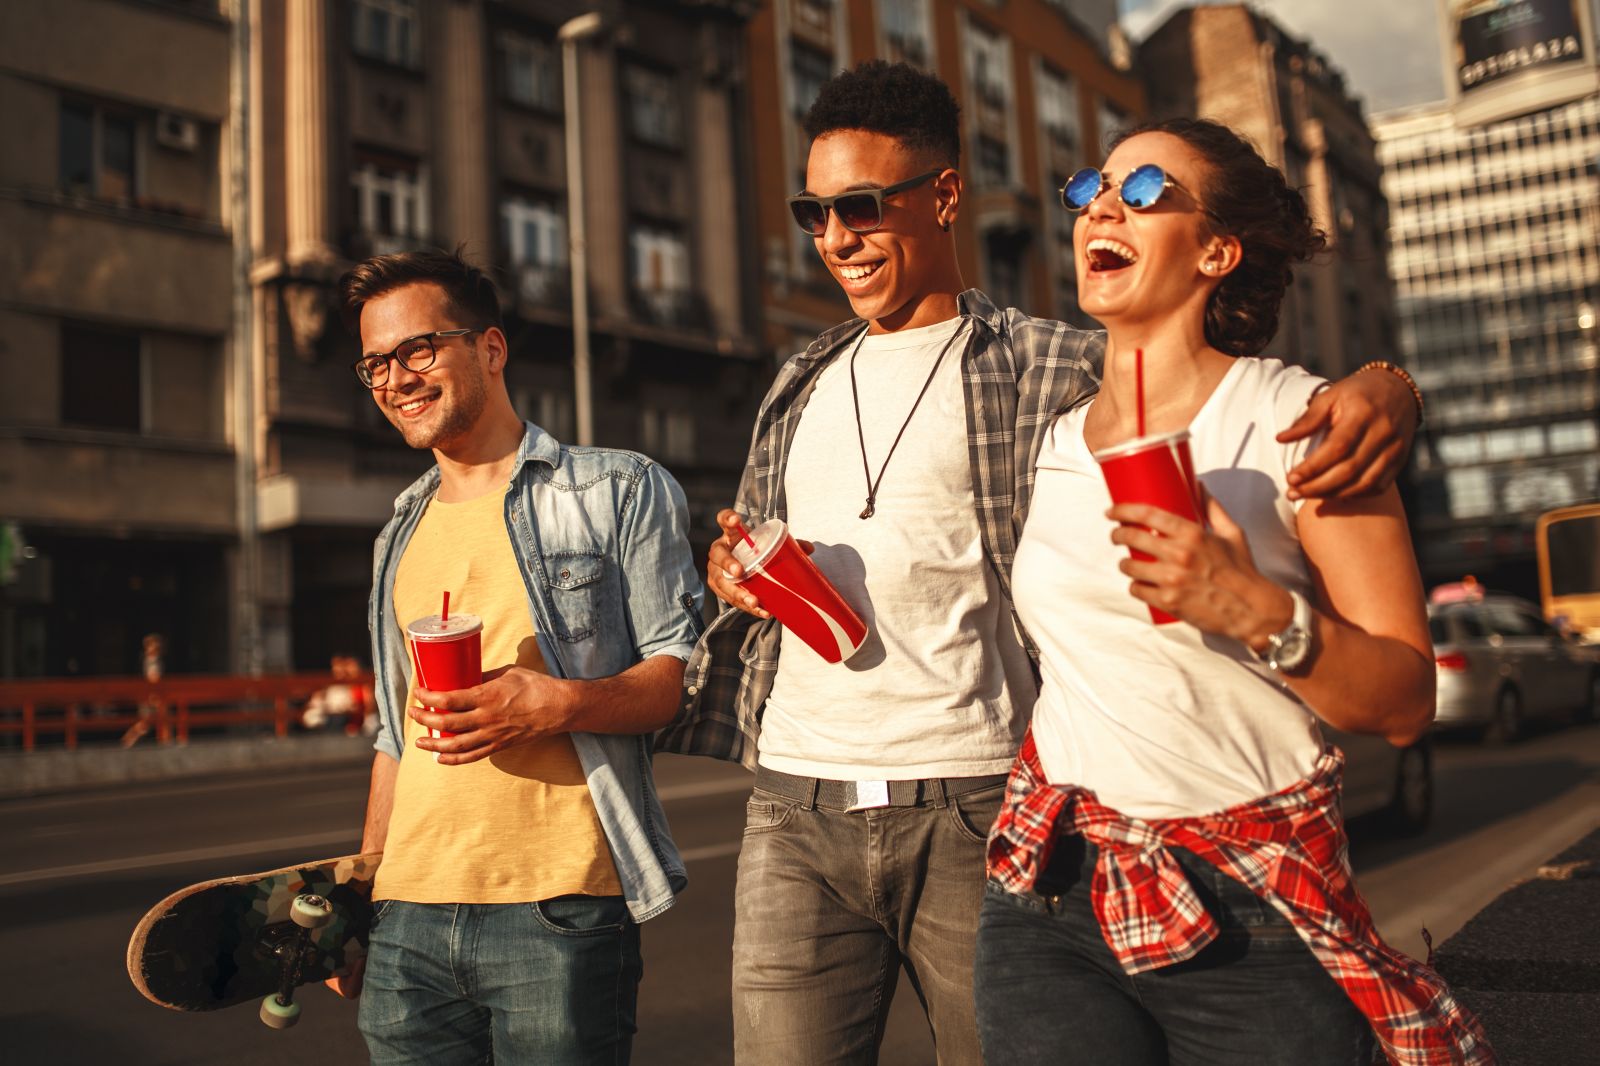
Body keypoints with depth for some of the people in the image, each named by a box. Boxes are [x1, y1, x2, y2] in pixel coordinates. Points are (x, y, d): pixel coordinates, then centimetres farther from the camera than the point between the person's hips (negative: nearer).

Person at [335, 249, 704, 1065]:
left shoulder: (621, 490, 1)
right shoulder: (402, 535, 19)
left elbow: (682, 673, -4)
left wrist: (560, 703, -20)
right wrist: (360, 892, 17)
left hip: (558, 908, -5)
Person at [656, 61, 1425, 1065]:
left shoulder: (1053, 369, 1)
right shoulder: (801, 385, 16)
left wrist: (1379, 384, -22)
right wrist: (729, 564, 1)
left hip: (978, 804, -3)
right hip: (795, 809, 4)